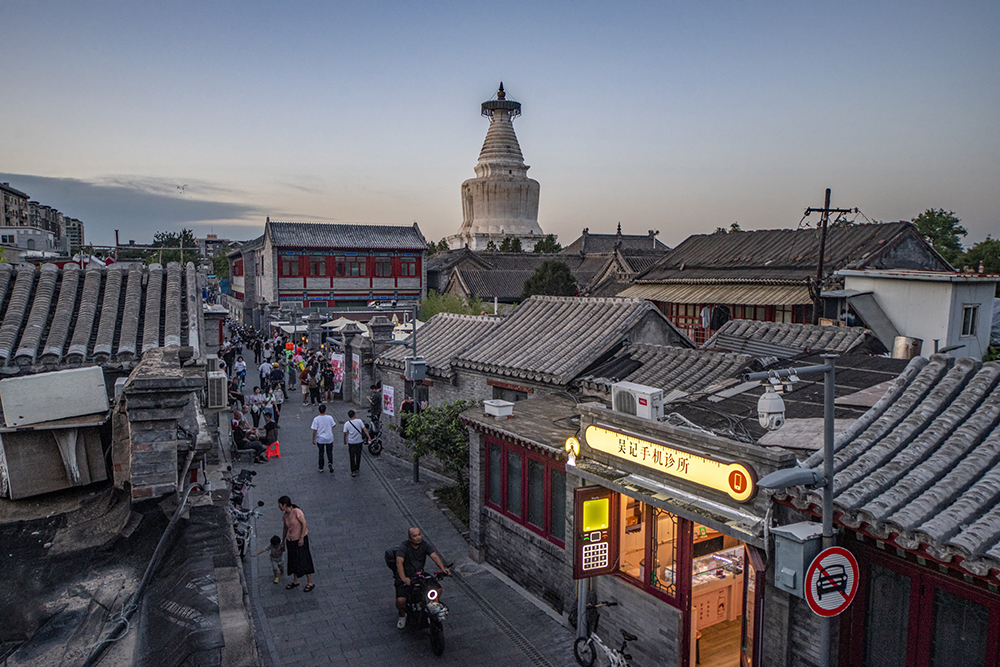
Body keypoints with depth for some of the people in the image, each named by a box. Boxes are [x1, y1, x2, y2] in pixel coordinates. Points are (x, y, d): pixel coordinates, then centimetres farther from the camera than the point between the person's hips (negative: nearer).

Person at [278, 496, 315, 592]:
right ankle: (295, 581, 35)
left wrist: (301, 538, -20)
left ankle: (310, 583, 11)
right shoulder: (285, 515, 0)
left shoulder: (296, 511, -22)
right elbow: (285, 528, 12)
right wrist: (283, 541, 18)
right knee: (293, 561, 17)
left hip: (301, 538, -7)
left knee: (303, 560, 0)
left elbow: (304, 524, -19)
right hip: (290, 540, 7)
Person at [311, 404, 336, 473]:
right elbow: (334, 425, 6)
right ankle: (330, 463, -7)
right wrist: (335, 421, 28)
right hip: (329, 439, 0)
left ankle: (321, 468, 22)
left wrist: (313, 439, -2)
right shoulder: (329, 418, -12)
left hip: (320, 439, 0)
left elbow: (314, 430, -13)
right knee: (329, 452, 15)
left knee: (321, 453, 14)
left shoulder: (316, 419, -15)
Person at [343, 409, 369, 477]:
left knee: (352, 457, 4)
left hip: (351, 442, -2)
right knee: (358, 456, 17)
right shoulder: (359, 421, -7)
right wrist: (369, 437, -9)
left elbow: (345, 434, -4)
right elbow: (365, 430, -10)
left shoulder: (346, 423, -8)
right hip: (359, 441, 2)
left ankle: (353, 471, 0)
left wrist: (344, 441, 12)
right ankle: (357, 469, 31)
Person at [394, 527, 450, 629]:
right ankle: (402, 615, 12)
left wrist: (443, 568, -34)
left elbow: (434, 556, -16)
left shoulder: (425, 544, -5)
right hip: (405, 577, -4)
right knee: (400, 600, -24)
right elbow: (399, 562, -30)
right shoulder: (404, 547, -17)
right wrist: (403, 578, -45)